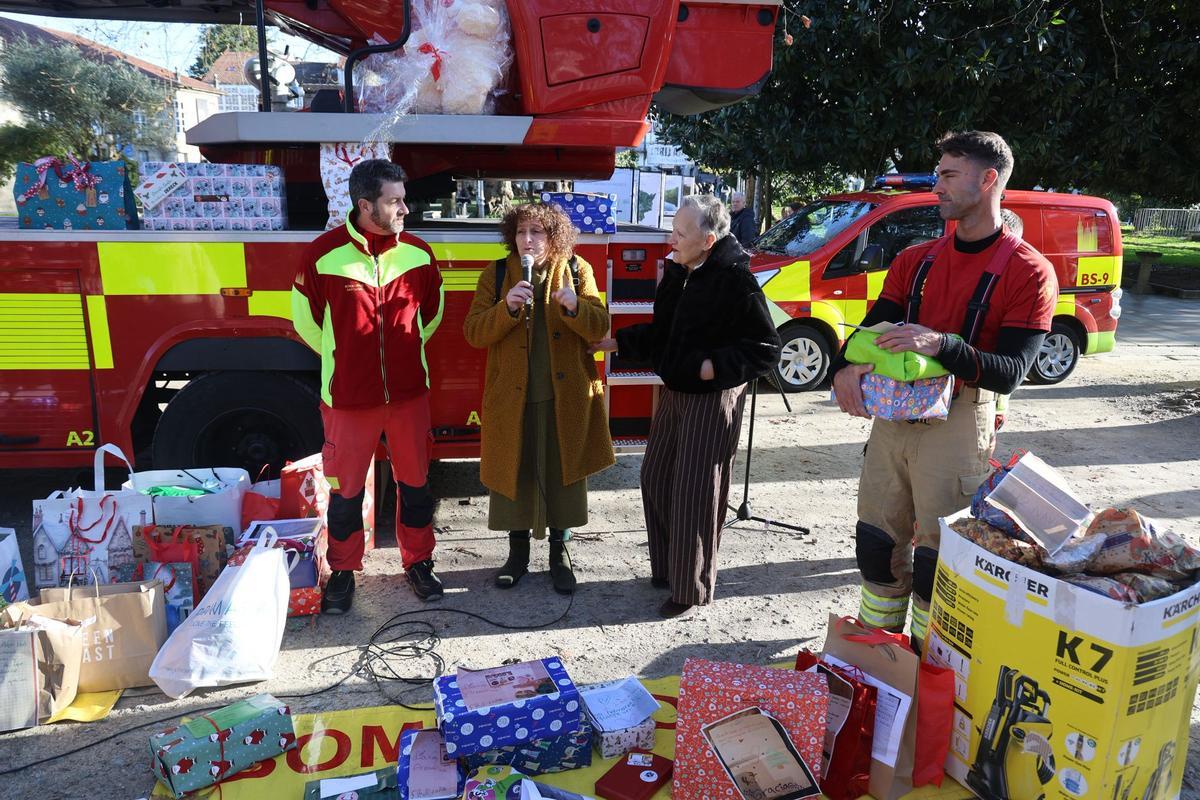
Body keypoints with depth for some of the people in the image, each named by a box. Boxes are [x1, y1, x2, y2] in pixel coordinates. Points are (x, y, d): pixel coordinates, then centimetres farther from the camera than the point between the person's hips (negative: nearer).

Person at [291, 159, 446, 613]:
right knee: (346, 489, 10)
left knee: (415, 482, 12)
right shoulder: (324, 254, -11)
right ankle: (343, 572, 29)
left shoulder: (418, 254, -3)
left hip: (409, 391, 2)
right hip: (348, 395, -2)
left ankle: (418, 562, 31)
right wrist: (344, 359, 11)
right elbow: (306, 319, 3)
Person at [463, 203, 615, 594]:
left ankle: (559, 554, 27)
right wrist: (507, 307, -24)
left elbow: (599, 328, -4)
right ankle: (518, 553, 29)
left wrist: (575, 307, -24)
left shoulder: (577, 270, 1)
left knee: (563, 474, 9)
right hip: (512, 396, 0)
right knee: (515, 473, 10)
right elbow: (473, 333, -8)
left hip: (567, 396, 0)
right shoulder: (496, 275, -1)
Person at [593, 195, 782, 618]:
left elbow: (766, 349, -17)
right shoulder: (678, 272, 6)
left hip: (711, 401, -9)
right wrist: (618, 342, 13)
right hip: (673, 393, 9)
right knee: (655, 479, 16)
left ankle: (691, 589, 15)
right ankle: (665, 569, 34)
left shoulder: (736, 281, -19)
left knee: (694, 495, -1)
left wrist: (716, 367, -25)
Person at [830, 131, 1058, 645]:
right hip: (893, 414, 6)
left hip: (958, 424, -5)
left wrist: (940, 345, -30)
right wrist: (846, 365, -16)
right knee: (876, 543, 12)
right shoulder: (916, 261, 12)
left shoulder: (1029, 272, -7)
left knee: (936, 558, 1)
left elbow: (1011, 372, -14)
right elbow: (874, 325, 7)